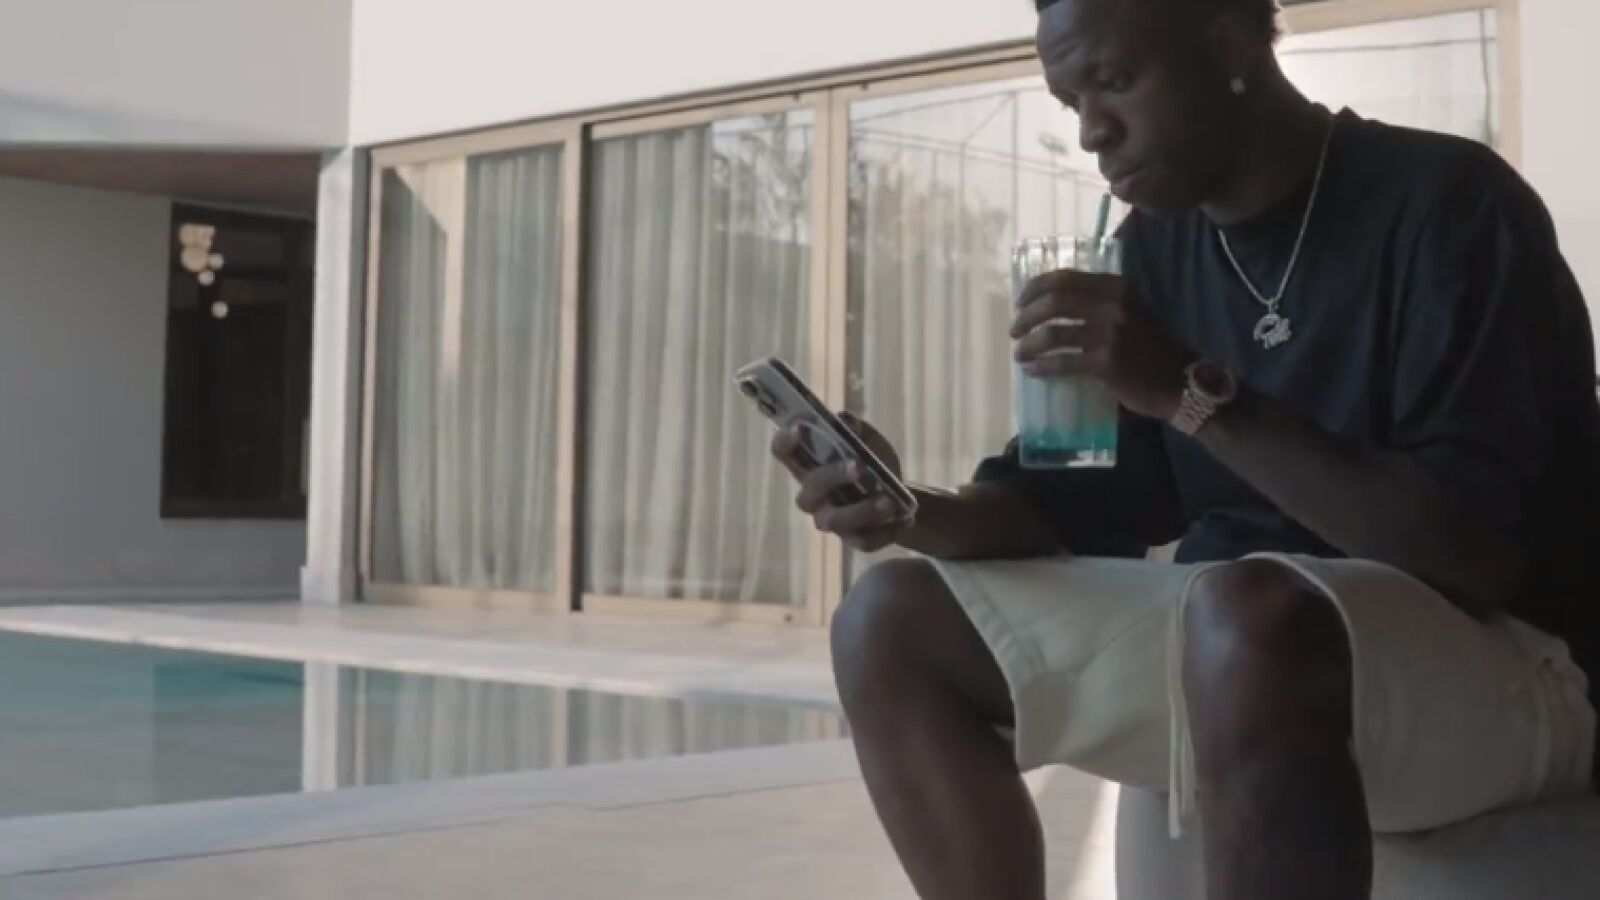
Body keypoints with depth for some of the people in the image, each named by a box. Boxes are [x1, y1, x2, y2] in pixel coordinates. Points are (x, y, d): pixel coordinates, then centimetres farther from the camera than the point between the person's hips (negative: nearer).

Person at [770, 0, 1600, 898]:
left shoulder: (1446, 203, -14)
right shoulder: (1159, 242, 8)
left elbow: (1478, 555, -23)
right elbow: (1120, 501, 8)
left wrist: (1195, 393, -27)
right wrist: (921, 516, -11)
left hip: (1491, 662, -7)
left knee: (1247, 617, -40)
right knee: (893, 619, -1)